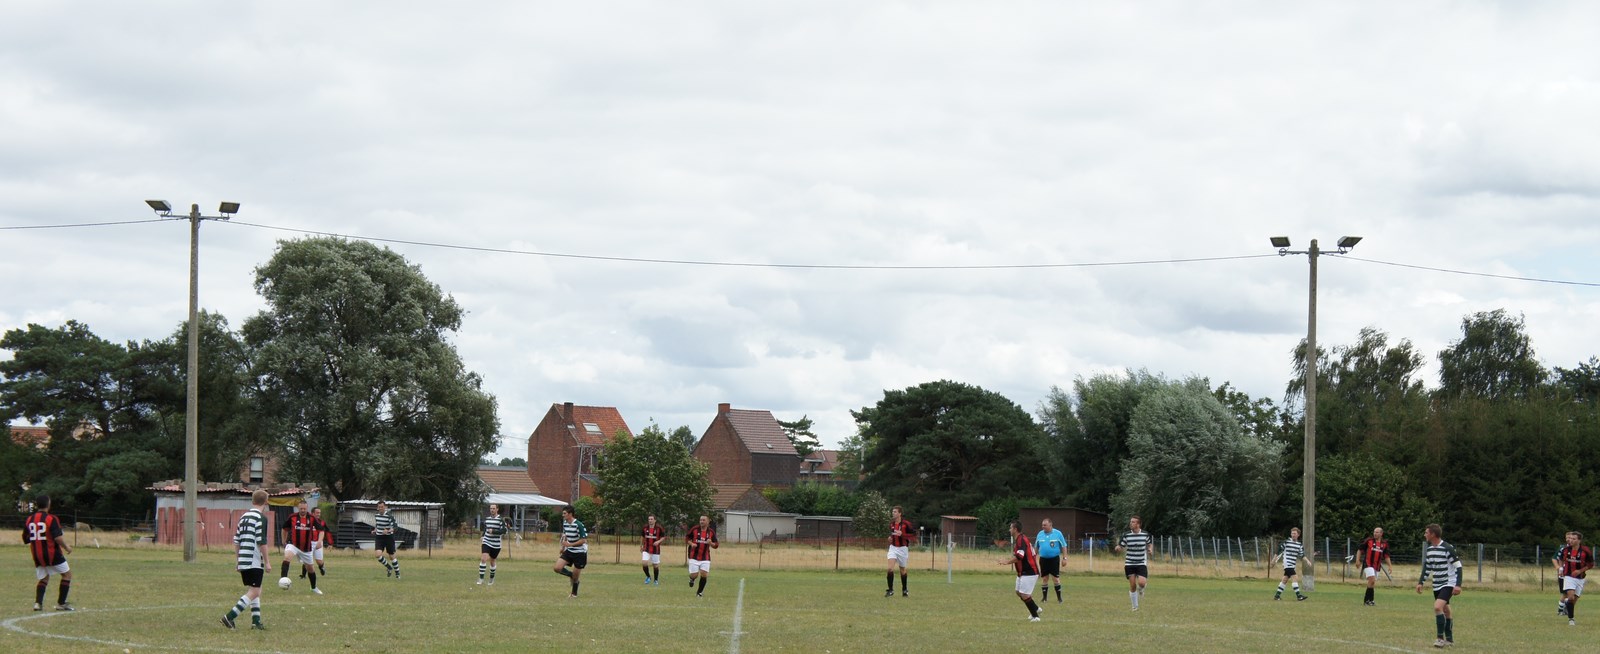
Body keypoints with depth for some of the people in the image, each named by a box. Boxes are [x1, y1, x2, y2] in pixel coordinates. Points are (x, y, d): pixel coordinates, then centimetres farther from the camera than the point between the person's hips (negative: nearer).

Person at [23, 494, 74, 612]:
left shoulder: (29, 520, 3)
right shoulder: (51, 519, -14)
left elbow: (25, 540, 10)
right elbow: (58, 538, -22)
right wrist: (66, 547, -6)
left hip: (37, 556, 6)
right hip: (52, 554, -6)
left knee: (44, 578, 21)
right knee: (67, 574, 10)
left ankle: (38, 603, 2)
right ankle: (61, 603, 6)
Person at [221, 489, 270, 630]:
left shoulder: (244, 517, 14)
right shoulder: (261, 518, -10)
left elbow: (236, 541, 16)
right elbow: (262, 542, -16)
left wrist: (237, 560, 22)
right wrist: (266, 562, -9)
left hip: (243, 561, 8)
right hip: (255, 562, -8)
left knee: (254, 591, 17)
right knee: (254, 592, -7)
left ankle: (256, 621, 15)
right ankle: (229, 616, -16)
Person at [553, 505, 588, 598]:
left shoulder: (579, 525, -22)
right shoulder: (565, 524, 1)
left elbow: (583, 540, -22)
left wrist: (570, 544, -28)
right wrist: (563, 547, 10)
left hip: (579, 553, -6)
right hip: (569, 551, 6)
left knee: (575, 577, 2)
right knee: (557, 568, -11)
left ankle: (574, 593, 25)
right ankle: (572, 575, 16)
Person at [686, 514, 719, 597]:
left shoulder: (711, 532, 1)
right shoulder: (694, 529, -3)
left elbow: (715, 545, 6)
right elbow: (687, 538, 8)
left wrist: (710, 543, -16)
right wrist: (691, 544, -11)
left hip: (705, 557, 1)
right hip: (694, 556, -1)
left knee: (704, 574, -7)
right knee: (694, 575, -5)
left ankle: (699, 592, 10)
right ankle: (692, 579, 34)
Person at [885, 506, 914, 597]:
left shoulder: (906, 523, -11)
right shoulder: (891, 523, 5)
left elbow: (914, 535, -12)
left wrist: (902, 534, -23)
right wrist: (890, 537, 2)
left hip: (903, 548, -3)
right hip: (893, 548, 3)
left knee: (902, 570, 10)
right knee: (890, 568, -15)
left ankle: (905, 590, 29)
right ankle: (890, 590, -10)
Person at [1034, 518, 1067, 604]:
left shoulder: (1057, 534, -3)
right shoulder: (1040, 534, 6)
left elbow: (1063, 547, 0)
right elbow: (1036, 547, 14)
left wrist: (1064, 558, -4)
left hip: (1054, 559, -3)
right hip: (1043, 559, 3)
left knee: (1056, 579, -5)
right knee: (1044, 579, 6)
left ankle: (1059, 598, 3)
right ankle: (1045, 598, 15)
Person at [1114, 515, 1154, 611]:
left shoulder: (1145, 535, -2)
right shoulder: (1126, 535, -2)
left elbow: (1150, 544, 16)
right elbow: (1120, 547, 1)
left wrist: (1150, 549, -6)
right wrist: (1118, 548, -22)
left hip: (1141, 563, -1)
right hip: (1129, 564, 1)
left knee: (1141, 582, -19)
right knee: (1132, 585, -1)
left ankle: (1140, 590, 20)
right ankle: (1135, 606, 16)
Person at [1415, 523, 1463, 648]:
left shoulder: (1448, 548, -16)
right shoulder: (1429, 549, 7)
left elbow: (1458, 566, -15)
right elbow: (1427, 567, 20)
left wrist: (1458, 585, -21)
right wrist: (1421, 582, 13)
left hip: (1448, 584, -8)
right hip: (1437, 585, 8)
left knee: (1438, 607, -23)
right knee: (1445, 611, 13)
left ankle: (1440, 637, -17)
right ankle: (1449, 639, 21)